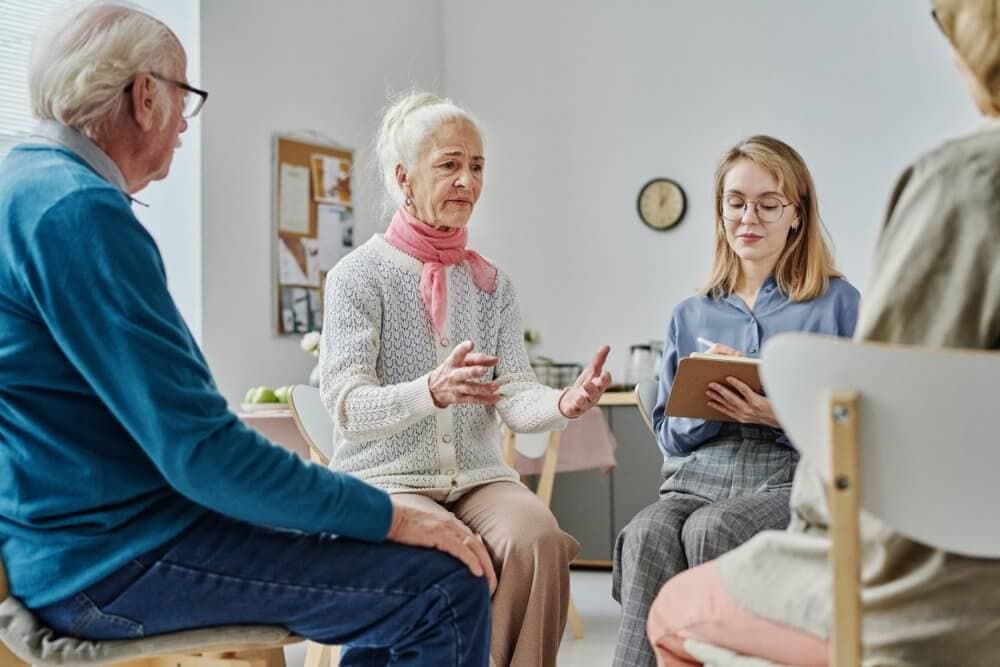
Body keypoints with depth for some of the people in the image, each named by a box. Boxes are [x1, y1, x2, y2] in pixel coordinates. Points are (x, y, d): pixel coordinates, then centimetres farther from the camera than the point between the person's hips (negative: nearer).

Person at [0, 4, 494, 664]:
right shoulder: (79, 211, -19)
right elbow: (201, 451, -24)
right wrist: (388, 515, -15)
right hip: (116, 557, -11)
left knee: (398, 570, 16)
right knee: (447, 590, -16)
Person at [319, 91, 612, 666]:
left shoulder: (492, 283, 12)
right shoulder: (359, 275, -1)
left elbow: (514, 397, 2)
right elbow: (348, 406, -12)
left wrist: (564, 403, -22)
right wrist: (431, 392, -32)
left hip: (479, 478, 4)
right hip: (386, 478, -3)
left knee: (539, 537, -27)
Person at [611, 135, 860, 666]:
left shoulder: (837, 303, 8)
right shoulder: (691, 315, 19)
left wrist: (781, 415, -15)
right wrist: (706, 403, -4)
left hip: (792, 481, -2)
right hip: (698, 478, 3)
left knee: (710, 529, -35)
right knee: (646, 535, -32)